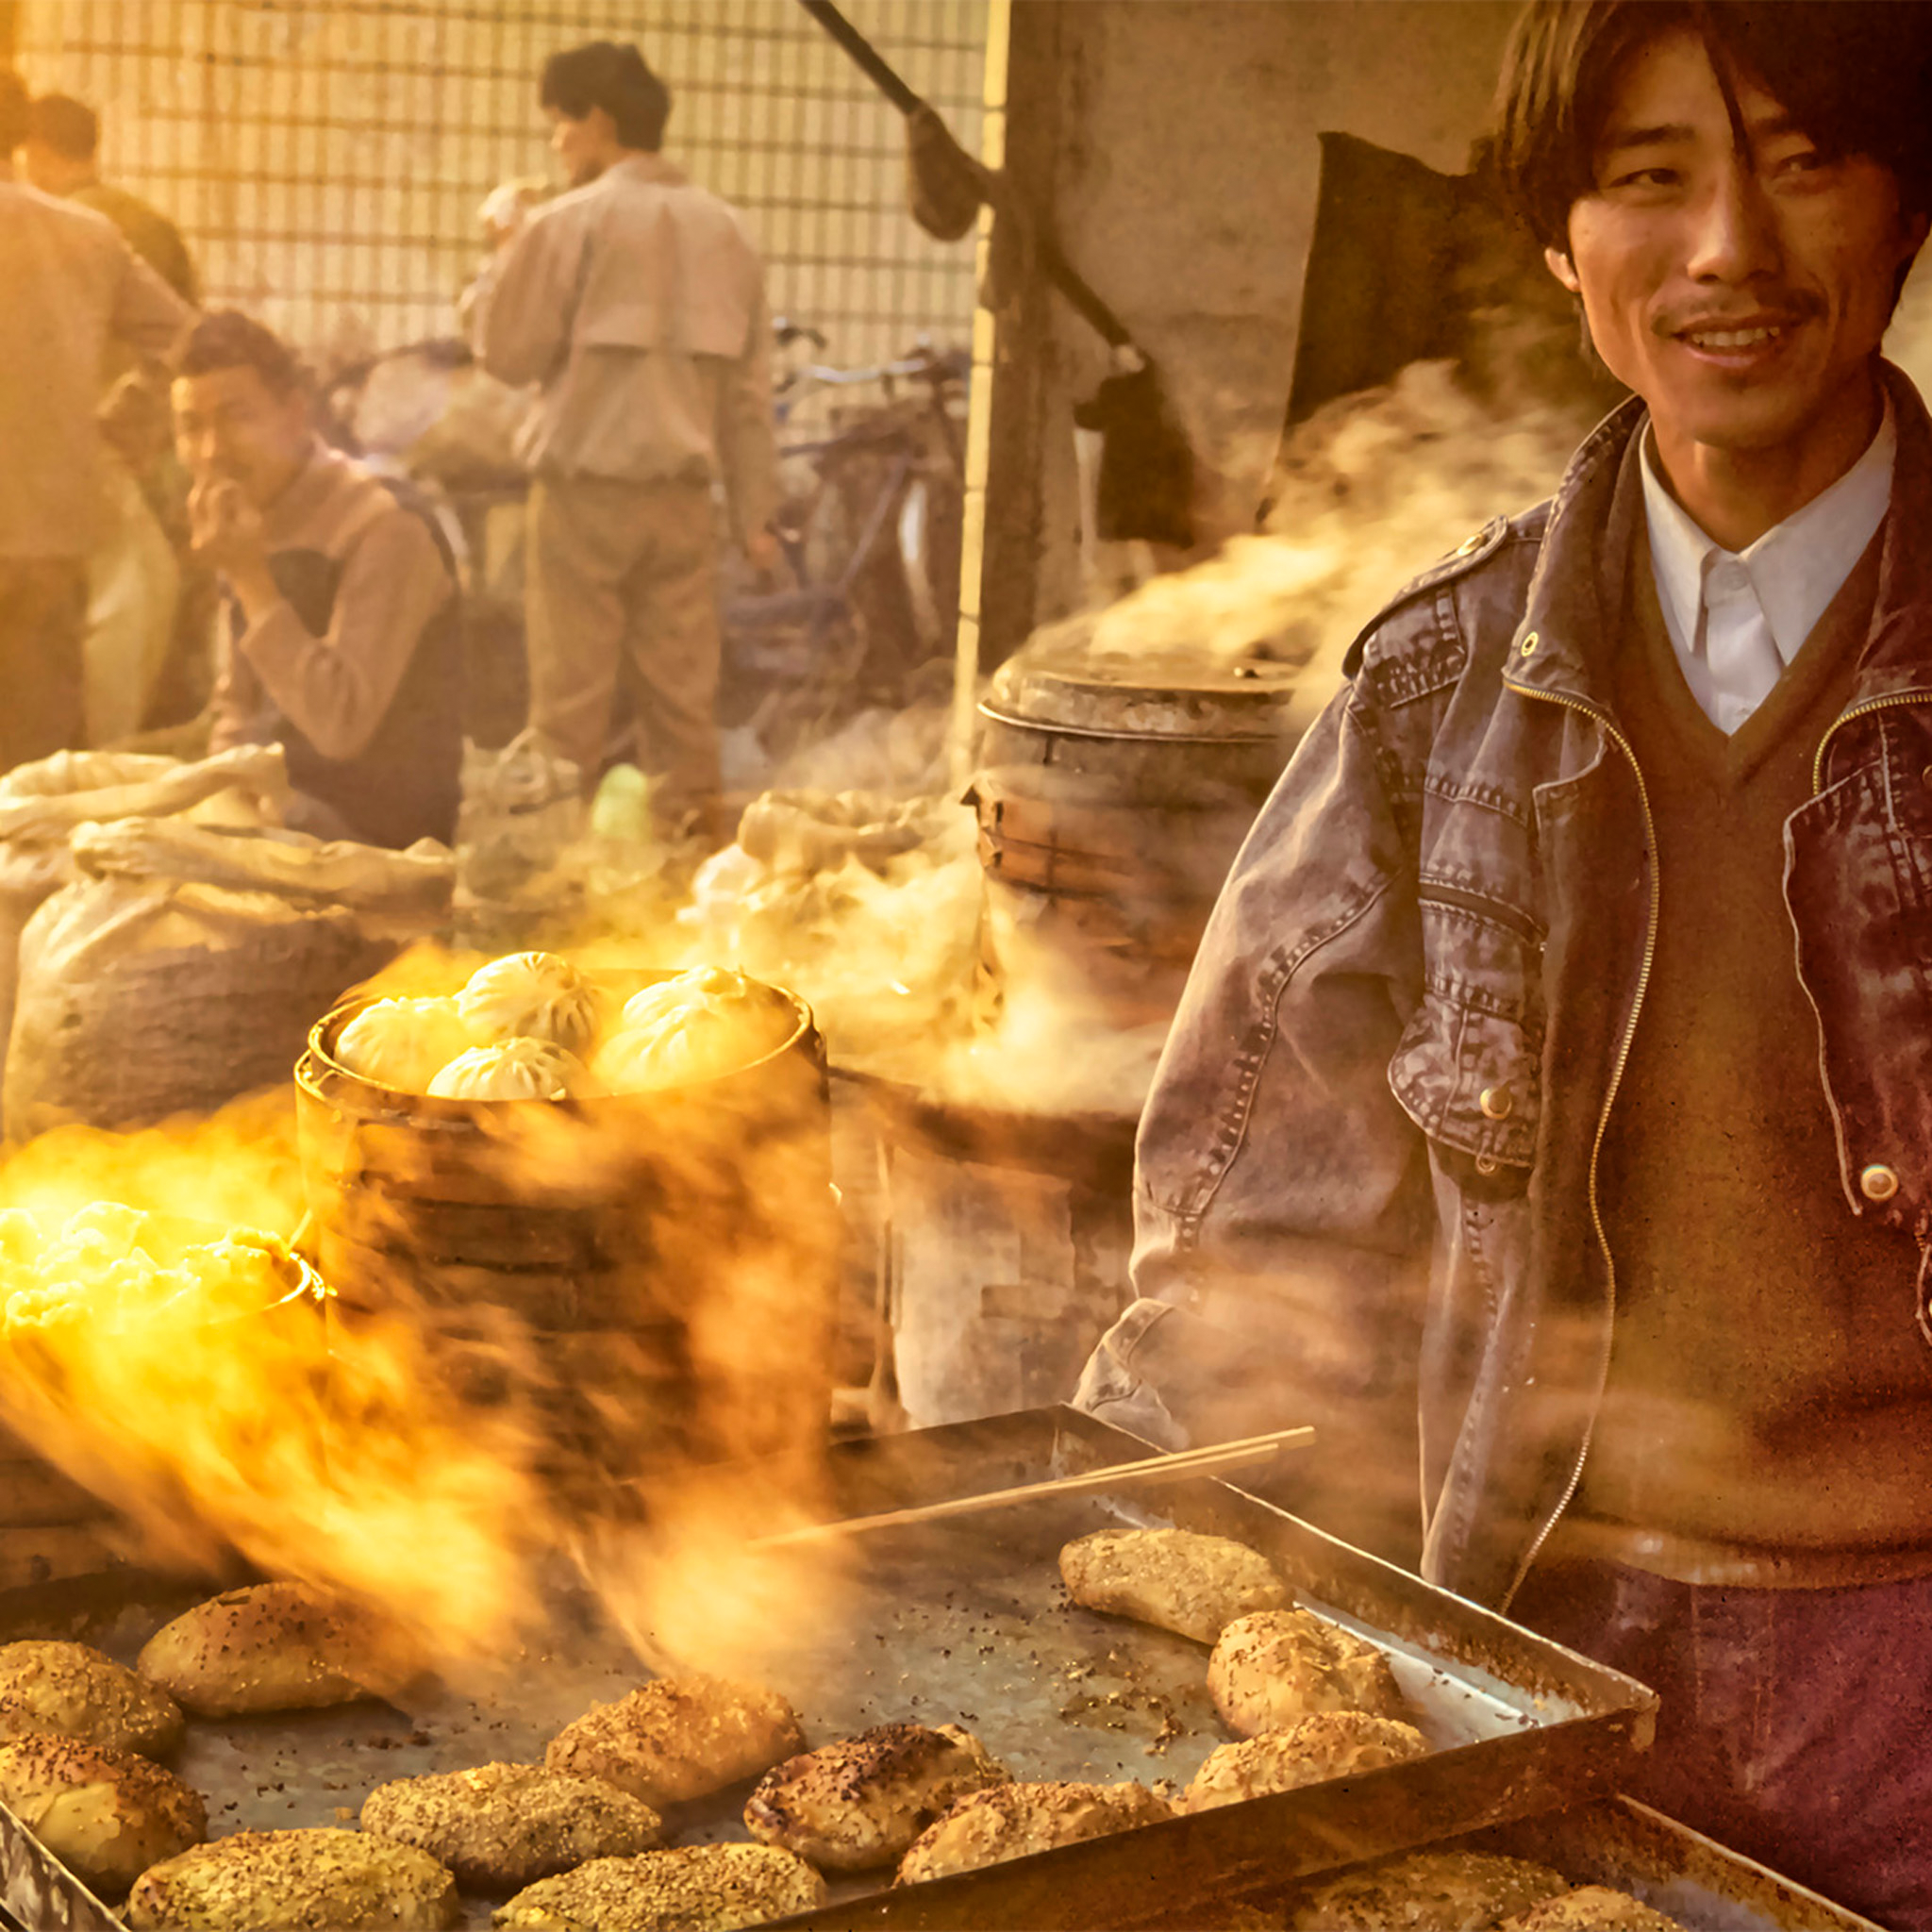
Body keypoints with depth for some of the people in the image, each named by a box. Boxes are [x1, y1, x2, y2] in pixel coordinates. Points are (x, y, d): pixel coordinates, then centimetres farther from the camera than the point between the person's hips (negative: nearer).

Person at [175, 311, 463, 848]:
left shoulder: (385, 526, -16)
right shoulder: (251, 523, 11)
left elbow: (340, 725, -23)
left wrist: (251, 580, -23)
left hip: (373, 833, -8)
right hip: (278, 803, 8)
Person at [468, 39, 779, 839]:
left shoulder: (567, 224, -8)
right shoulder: (724, 230, 9)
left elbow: (508, 351, -4)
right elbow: (749, 383, 10)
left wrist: (503, 258, 11)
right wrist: (753, 510, 14)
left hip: (585, 482, -4)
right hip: (682, 492, 4)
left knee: (570, 685, 2)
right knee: (683, 679, 8)